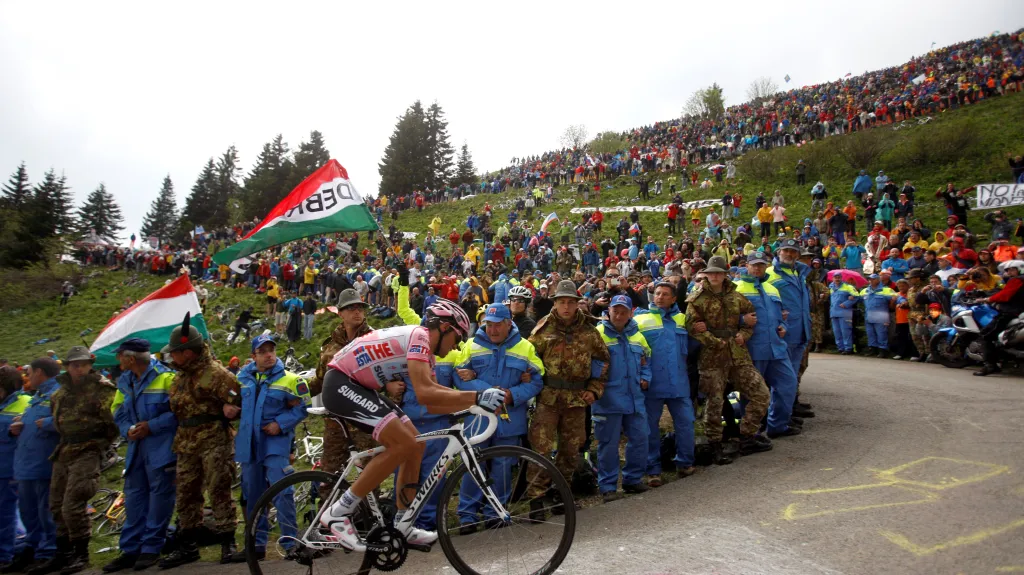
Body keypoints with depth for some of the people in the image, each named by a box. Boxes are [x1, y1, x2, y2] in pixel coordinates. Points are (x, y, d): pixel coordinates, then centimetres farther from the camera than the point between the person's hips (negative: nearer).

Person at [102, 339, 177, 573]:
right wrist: (128, 430, -4)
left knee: (159, 496, -1)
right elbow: (118, 412, 16)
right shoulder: (125, 381, 12)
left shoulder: (165, 377, -11)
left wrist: (152, 426, -16)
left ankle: (152, 548, 9)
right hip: (136, 446, 7)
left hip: (161, 448, -7)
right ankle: (130, 549, 19)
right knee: (134, 497, 10)